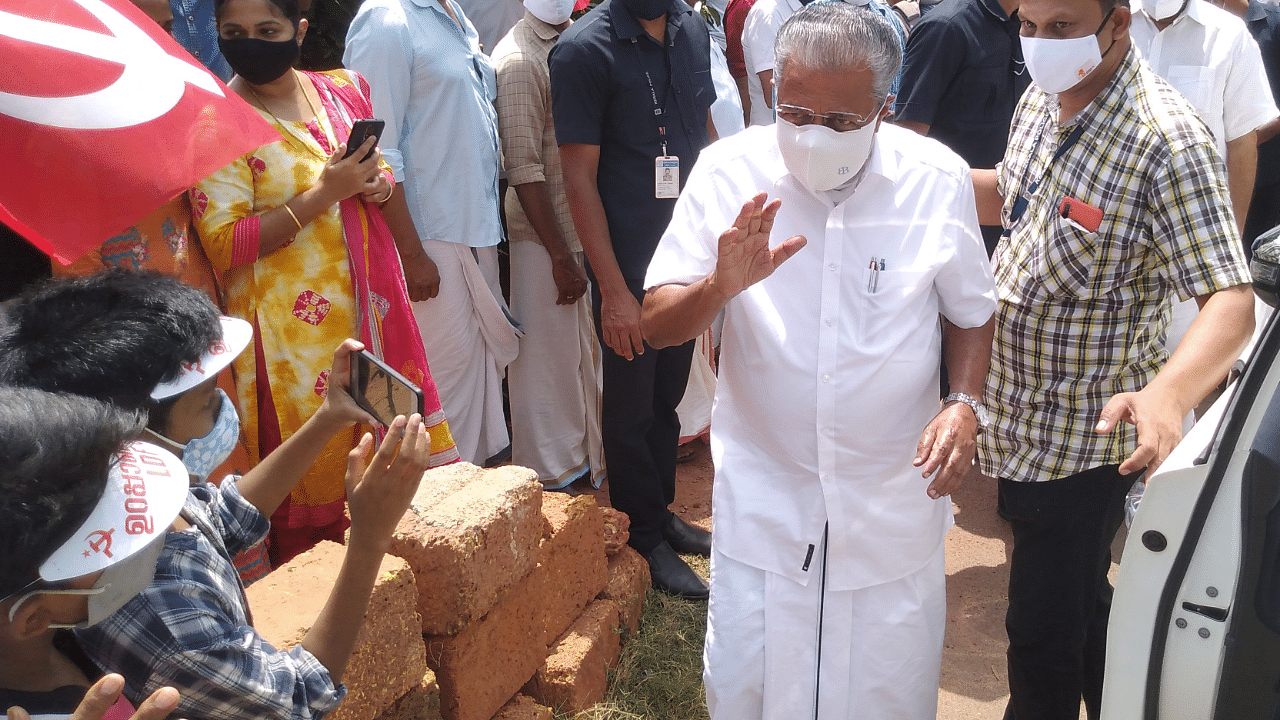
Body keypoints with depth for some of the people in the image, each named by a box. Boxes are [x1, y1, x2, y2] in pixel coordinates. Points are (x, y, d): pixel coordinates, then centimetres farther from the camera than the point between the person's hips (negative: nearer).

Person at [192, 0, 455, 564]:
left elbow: (386, 177, 21)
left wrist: (379, 185, -3)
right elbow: (224, 245, -15)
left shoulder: (344, 90, 9)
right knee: (316, 477, 1)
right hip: (295, 325, -6)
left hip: (369, 307, 6)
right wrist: (325, 193, -20)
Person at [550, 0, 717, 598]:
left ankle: (662, 511, 37)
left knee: (668, 396, 19)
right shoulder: (585, 49, -15)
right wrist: (613, 290, -16)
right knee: (631, 408, 9)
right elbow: (580, 179, -15)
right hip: (630, 267, -6)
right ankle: (644, 539, 25)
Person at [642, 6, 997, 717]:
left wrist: (965, 404, -11)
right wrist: (721, 285, -31)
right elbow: (657, 325, -10)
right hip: (763, 494, 0)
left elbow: (971, 314, 7)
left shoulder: (938, 179, -8)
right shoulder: (729, 171, -11)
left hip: (894, 502, 1)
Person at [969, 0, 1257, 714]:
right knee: (1081, 599, 27)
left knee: (1043, 627, 7)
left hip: (1088, 435, -8)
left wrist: (1166, 394, -48)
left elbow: (1231, 299, -29)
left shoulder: (1168, 139, -24)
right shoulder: (1044, 98, 2)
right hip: (1023, 414, 8)